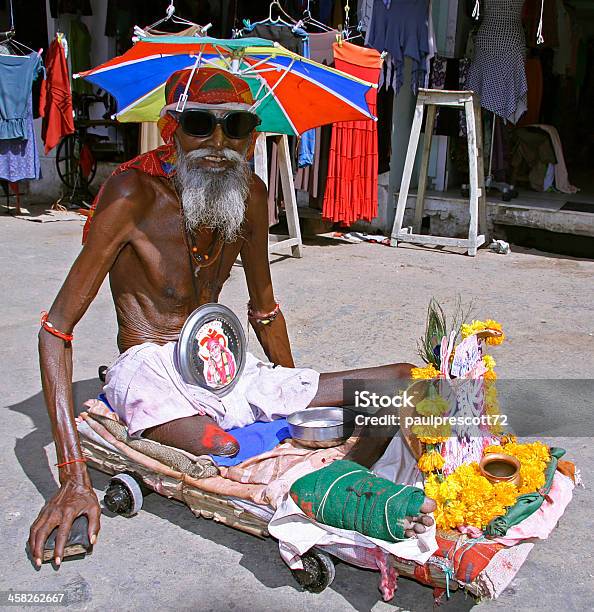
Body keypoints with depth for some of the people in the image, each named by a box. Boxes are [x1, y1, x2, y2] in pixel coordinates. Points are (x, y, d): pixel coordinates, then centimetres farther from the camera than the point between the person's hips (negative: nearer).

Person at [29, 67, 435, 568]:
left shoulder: (251, 194, 2)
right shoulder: (135, 193, -17)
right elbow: (56, 329, -18)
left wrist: (298, 392, 15)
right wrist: (73, 479, -25)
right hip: (150, 370, -5)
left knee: (404, 382, -4)